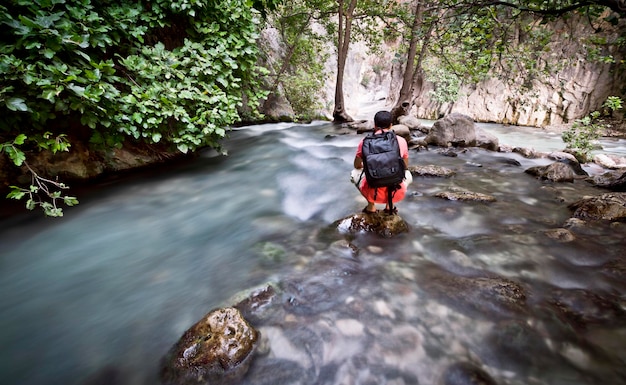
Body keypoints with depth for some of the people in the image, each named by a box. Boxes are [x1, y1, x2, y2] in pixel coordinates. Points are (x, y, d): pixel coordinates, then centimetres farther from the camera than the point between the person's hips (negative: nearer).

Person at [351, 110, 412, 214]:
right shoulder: (401, 141, 1)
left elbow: (357, 165, 15)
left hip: (373, 193, -1)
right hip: (396, 193, 1)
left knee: (355, 173, 29)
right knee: (407, 174, 34)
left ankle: (371, 206, 17)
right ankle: (389, 205, 19)